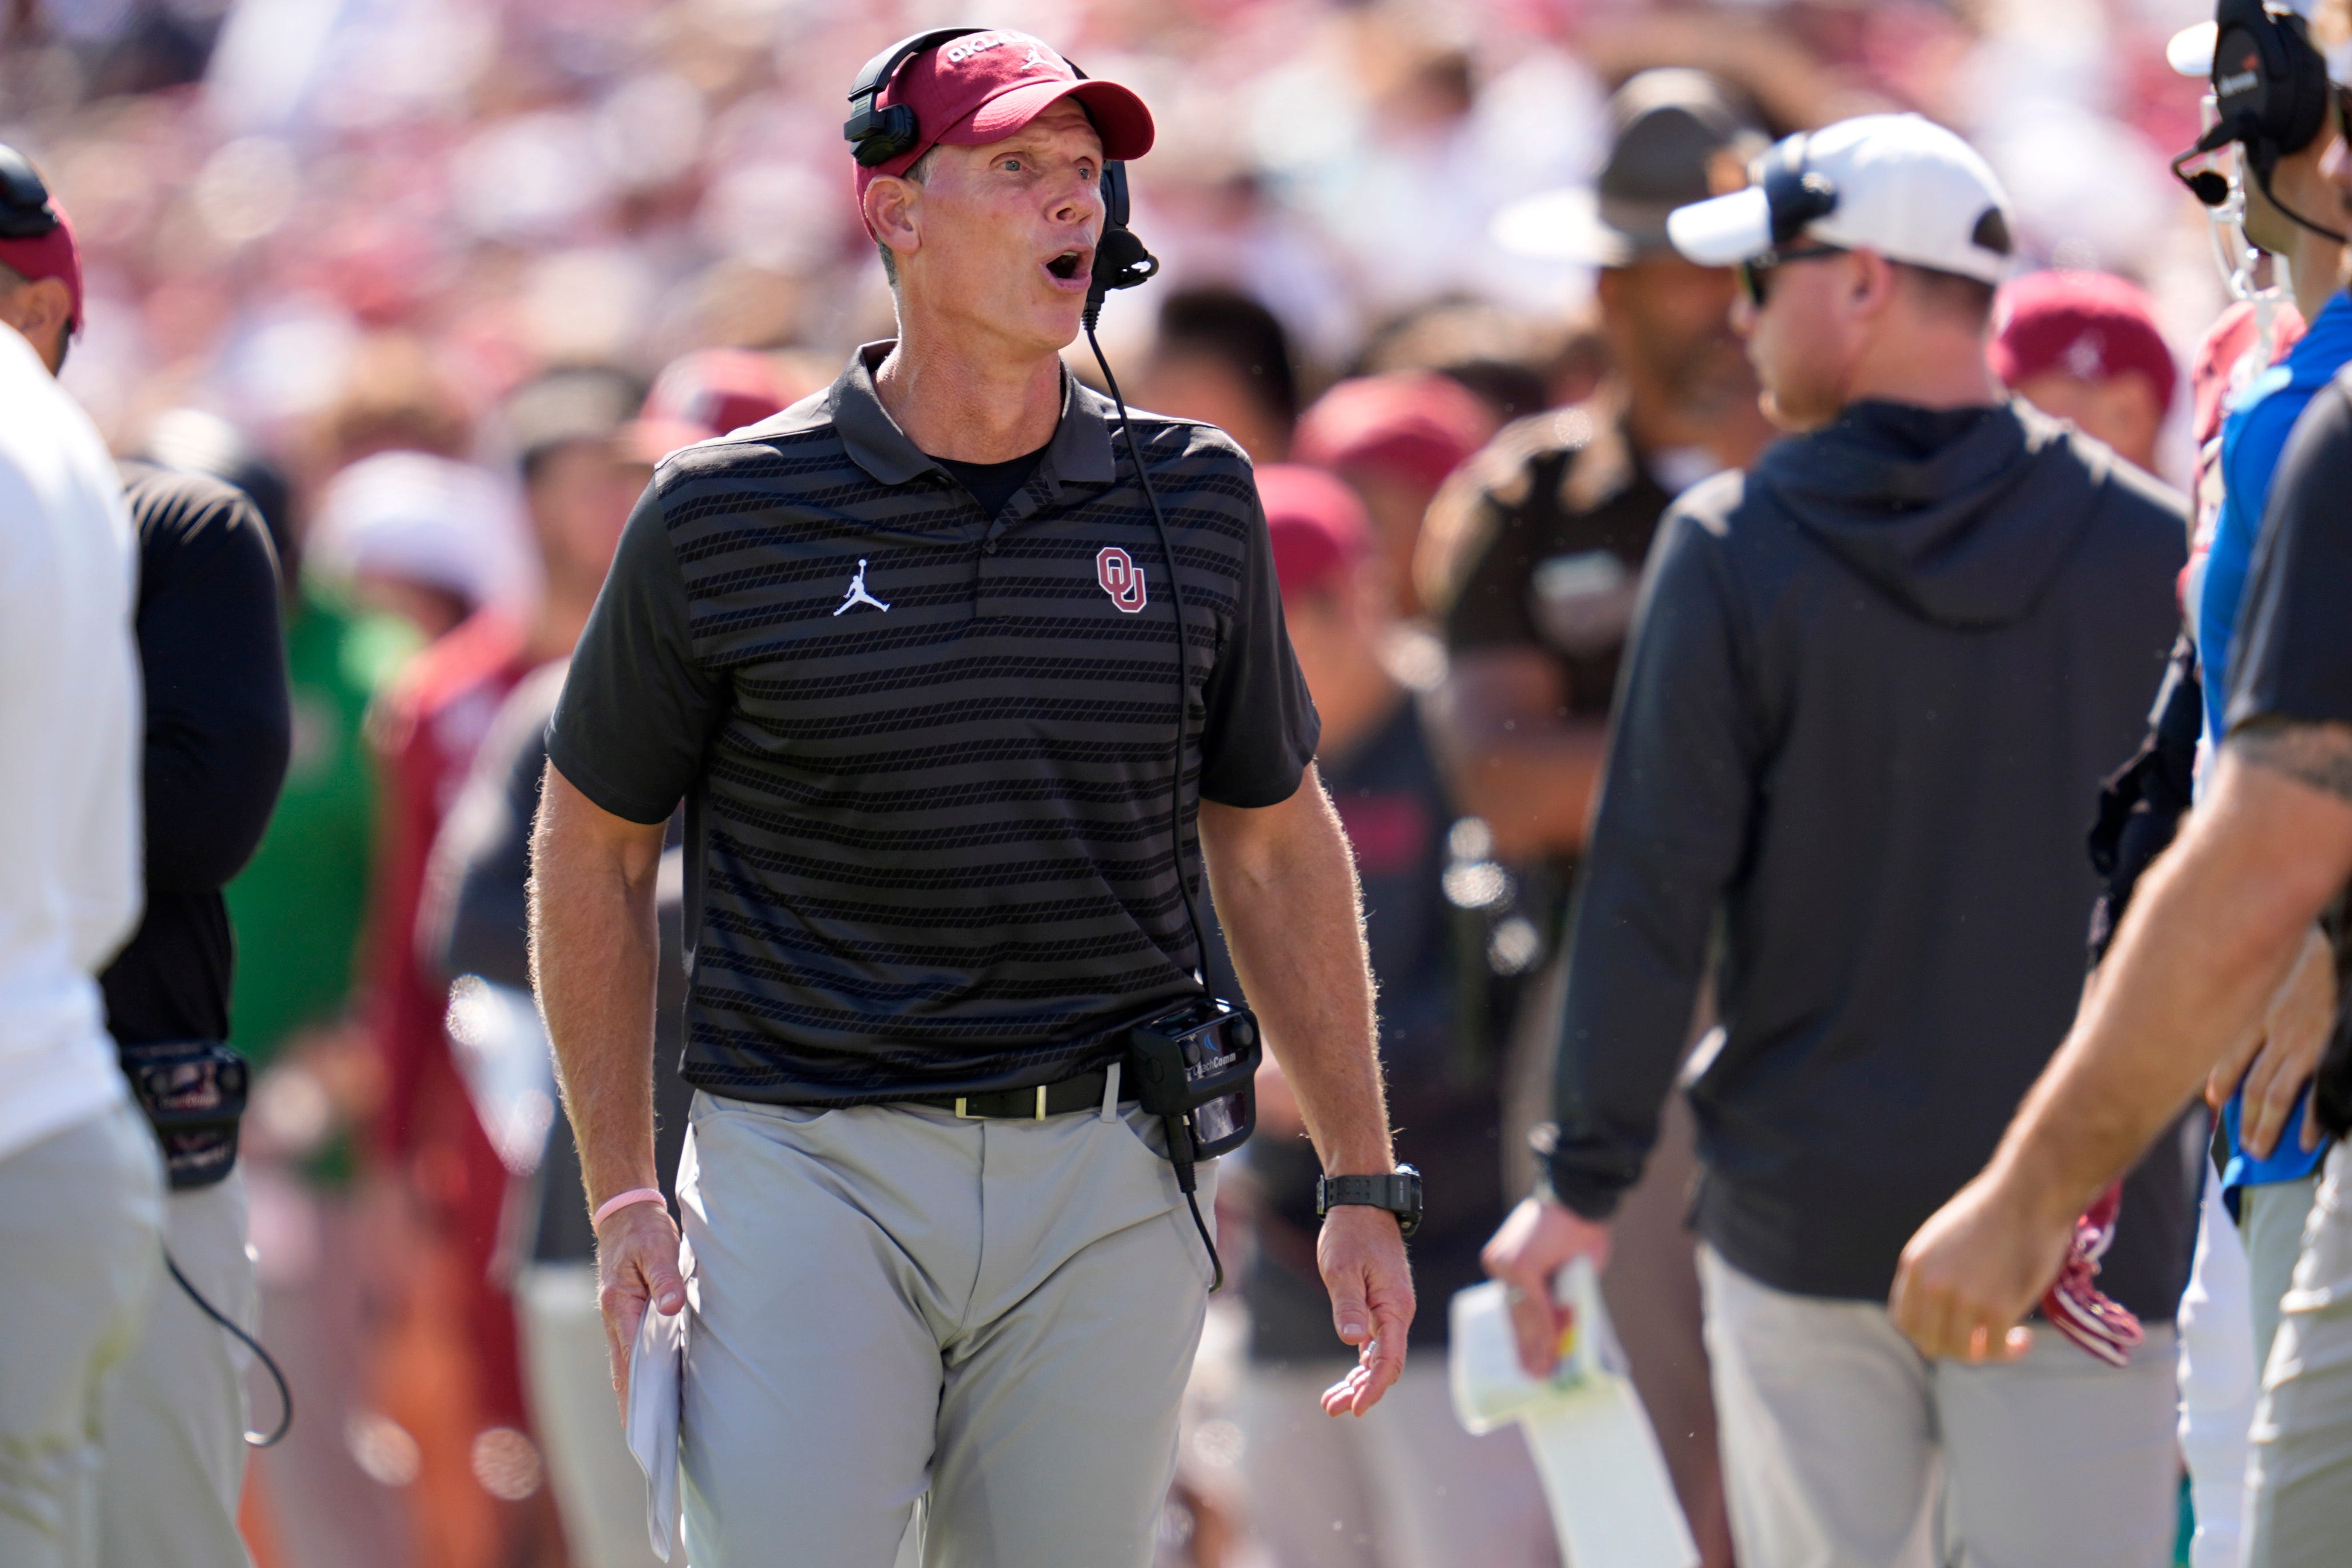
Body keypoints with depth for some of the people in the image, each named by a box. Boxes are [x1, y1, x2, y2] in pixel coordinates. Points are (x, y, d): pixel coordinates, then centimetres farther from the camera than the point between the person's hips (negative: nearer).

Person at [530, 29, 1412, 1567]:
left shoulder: (1193, 501, 6)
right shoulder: (729, 517, -2)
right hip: (811, 1172, -2)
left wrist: (1365, 1182, 14)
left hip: (1107, 1191, 3)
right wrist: (623, 1199, 1)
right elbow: (594, 850, 8)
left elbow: (1275, 839, 16)